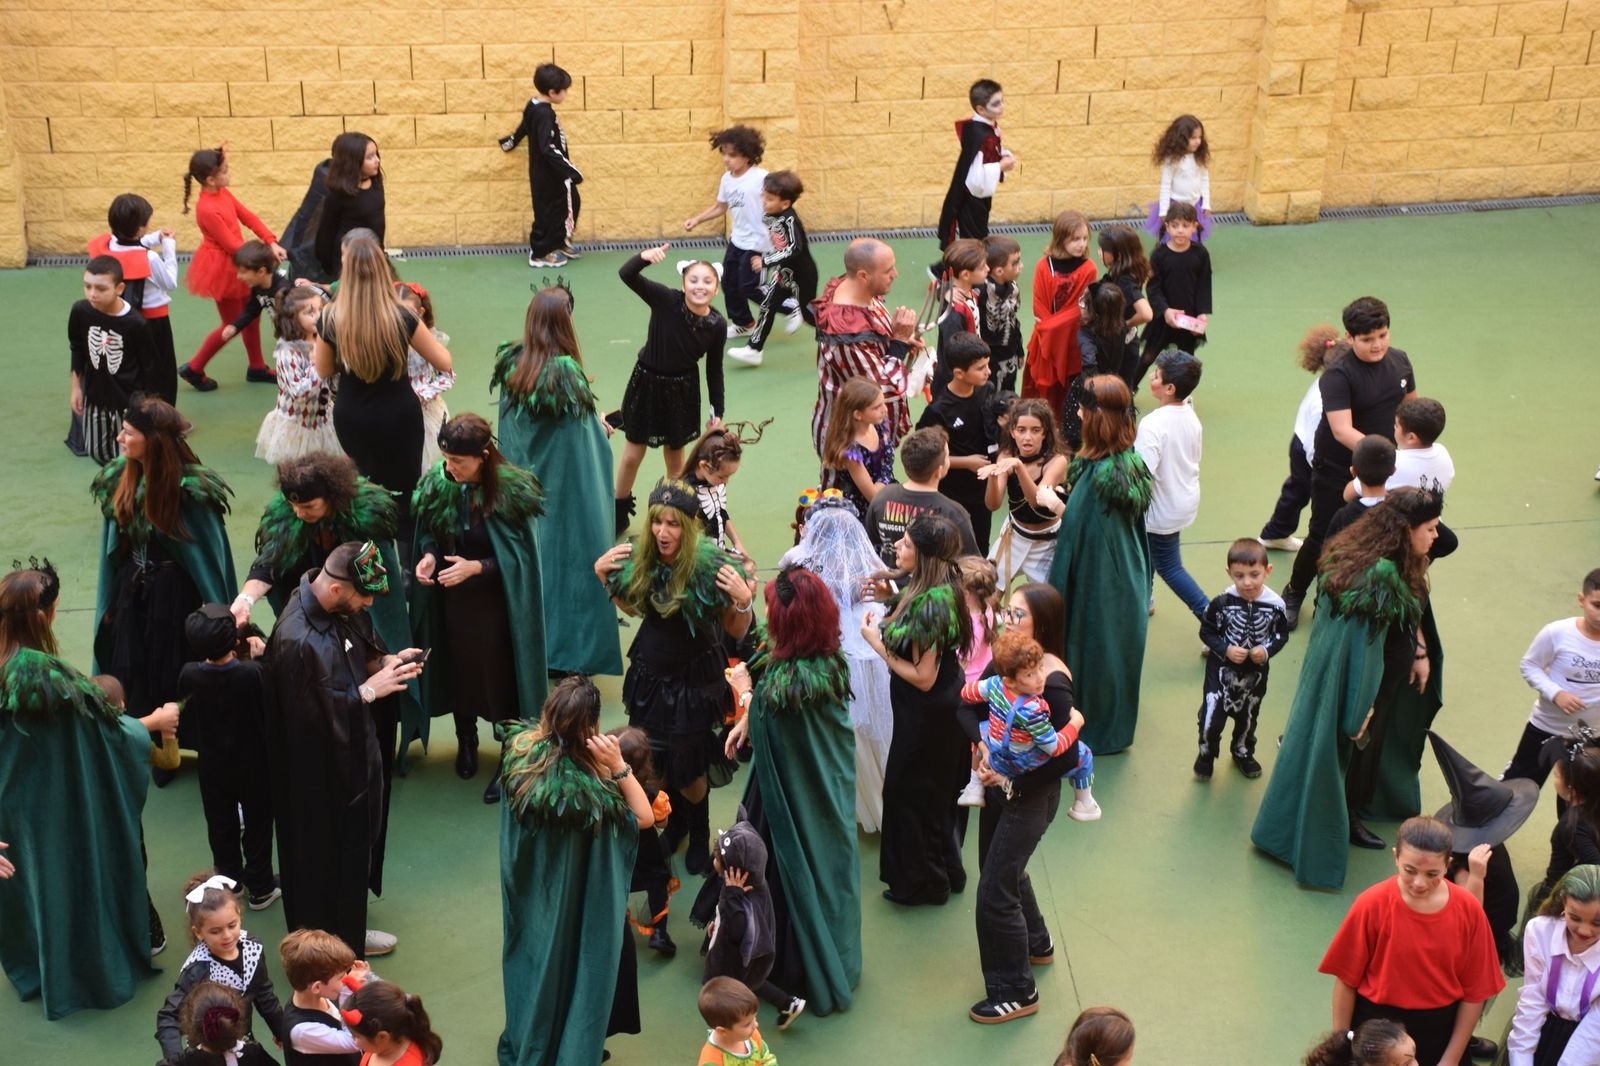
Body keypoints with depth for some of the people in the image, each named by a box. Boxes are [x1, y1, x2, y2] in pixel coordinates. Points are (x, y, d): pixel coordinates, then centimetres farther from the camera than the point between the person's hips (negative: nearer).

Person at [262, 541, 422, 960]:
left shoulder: (340, 608, -9)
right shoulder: (297, 643, -36)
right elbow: (313, 719, -29)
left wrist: (386, 663, -8)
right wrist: (369, 690, -25)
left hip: (352, 752, 9)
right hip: (320, 772, -9)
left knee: (355, 842, 27)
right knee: (328, 854, 13)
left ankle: (349, 928, 49)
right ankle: (338, 942, 34)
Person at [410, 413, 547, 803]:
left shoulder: (510, 490, -21)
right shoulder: (439, 483, -9)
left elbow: (518, 555, -15)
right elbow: (428, 531, 6)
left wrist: (475, 567, -25)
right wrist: (428, 556, -15)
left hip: (495, 600, -4)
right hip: (451, 597, 4)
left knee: (498, 677, 5)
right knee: (458, 668, 16)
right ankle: (466, 739, 41)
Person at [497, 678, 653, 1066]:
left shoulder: (520, 749, -20)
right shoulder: (585, 785, -33)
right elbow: (645, 816, -21)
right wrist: (619, 766, -29)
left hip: (528, 894, 5)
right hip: (572, 901, -5)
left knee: (533, 962, 26)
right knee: (569, 970, 16)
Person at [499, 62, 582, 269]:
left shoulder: (534, 106, 4)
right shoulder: (544, 114, -26)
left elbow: (524, 127, 25)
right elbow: (548, 149, -32)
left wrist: (509, 142, 44)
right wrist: (572, 171, -30)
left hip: (548, 172, 10)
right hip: (549, 174, -10)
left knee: (570, 203, 18)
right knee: (548, 211, 3)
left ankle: (558, 243, 30)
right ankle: (540, 254, 16)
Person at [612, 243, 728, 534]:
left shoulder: (716, 324, -15)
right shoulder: (666, 300, -22)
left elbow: (714, 371, -2)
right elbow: (626, 275, -33)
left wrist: (718, 412, 0)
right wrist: (644, 257, -54)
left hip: (681, 391, 1)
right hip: (647, 382, -1)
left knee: (675, 459, 17)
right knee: (632, 456, 13)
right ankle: (619, 514, 34)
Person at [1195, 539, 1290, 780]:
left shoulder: (1275, 605, -18)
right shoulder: (1222, 602, -22)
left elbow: (1282, 635, -3)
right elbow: (1207, 632, -10)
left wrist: (1266, 651, -21)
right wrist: (1226, 649, -24)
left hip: (1255, 672, 2)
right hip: (1222, 670, -2)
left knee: (1248, 716, 22)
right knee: (1212, 716, -3)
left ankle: (1242, 752, 49)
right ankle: (1206, 753, 26)